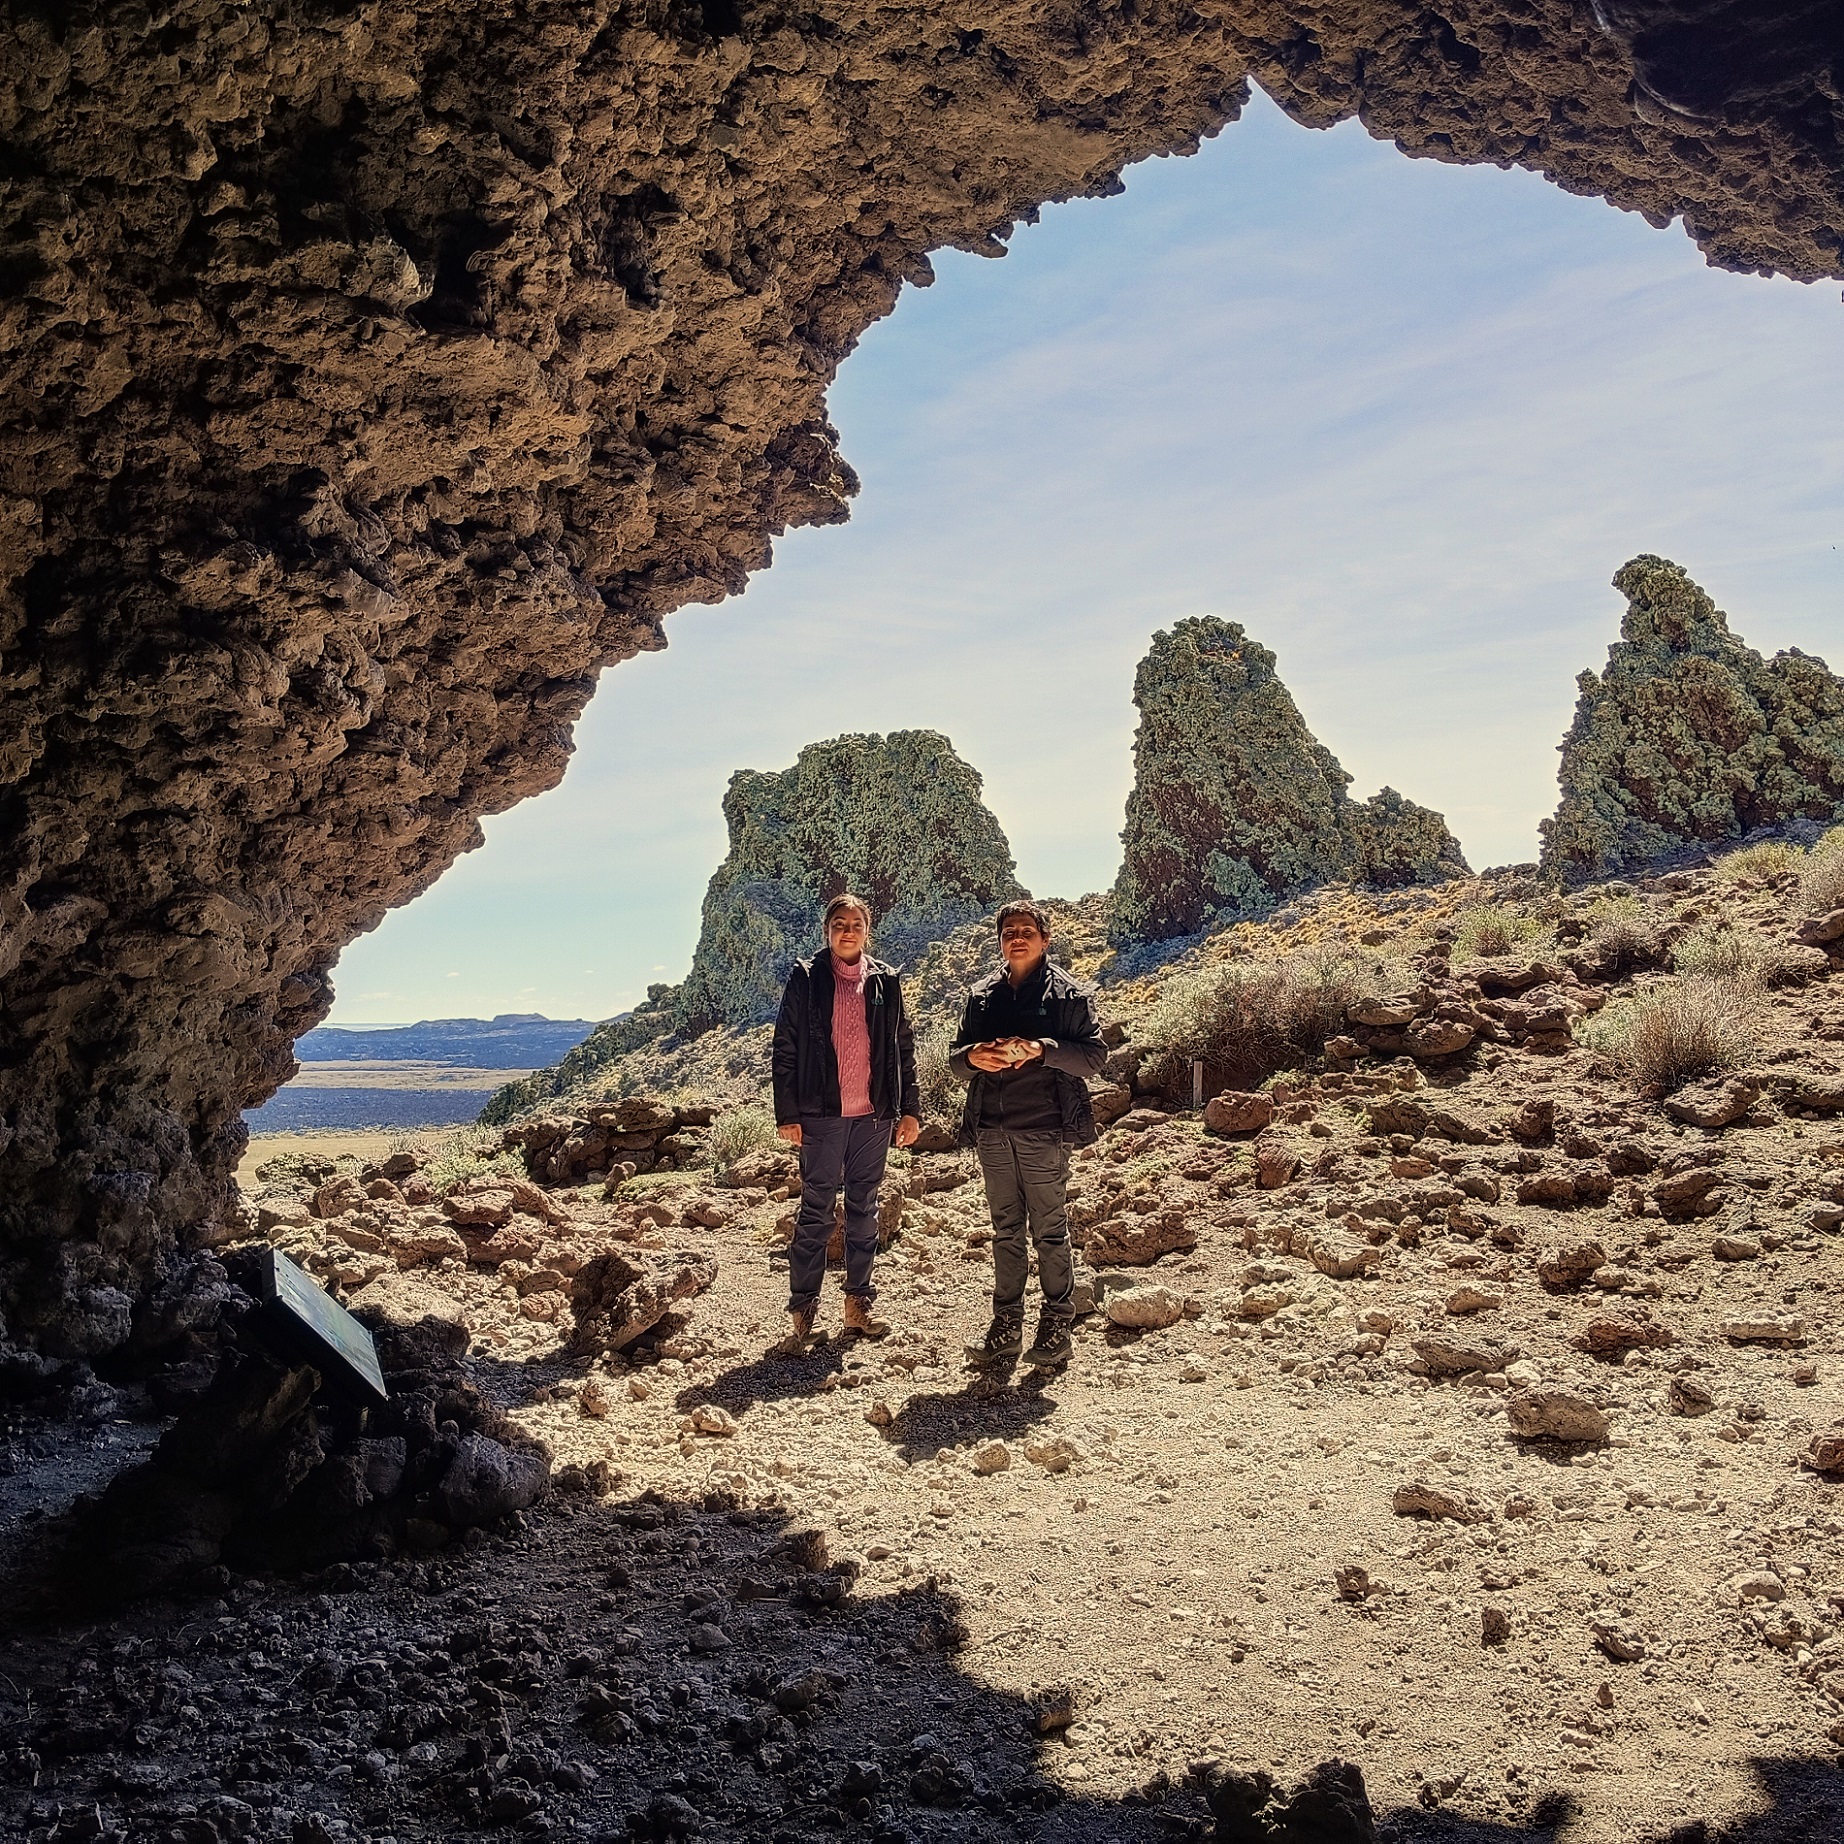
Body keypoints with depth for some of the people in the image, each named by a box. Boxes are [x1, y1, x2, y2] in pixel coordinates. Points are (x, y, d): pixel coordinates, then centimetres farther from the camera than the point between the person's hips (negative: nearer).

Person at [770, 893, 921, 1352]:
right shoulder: (806, 978, -1)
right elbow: (785, 1048, -1)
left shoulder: (885, 980, 7)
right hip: (822, 1114, -3)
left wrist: (909, 1109, 6)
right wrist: (787, 1113, -6)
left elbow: (903, 1048, 11)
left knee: (864, 1209, 10)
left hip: (874, 1114, 3)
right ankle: (802, 1312, 5)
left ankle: (858, 1305, 20)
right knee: (816, 1211, 0)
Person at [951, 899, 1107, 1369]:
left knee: (1050, 1231, 0)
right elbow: (956, 1059, 16)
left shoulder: (1068, 993, 0)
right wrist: (973, 1057, -8)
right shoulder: (982, 995, 14)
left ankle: (1056, 1328, 8)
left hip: (1044, 1130, -5)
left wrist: (1040, 1050, -21)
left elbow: (1094, 1055, -7)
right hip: (992, 1131, 5)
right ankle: (1006, 1326, 17)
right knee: (1005, 1231, 11)